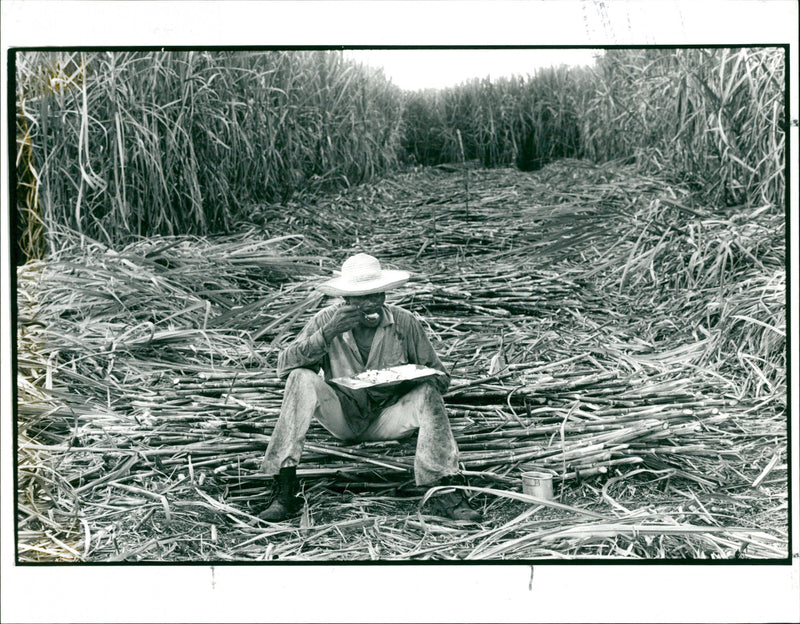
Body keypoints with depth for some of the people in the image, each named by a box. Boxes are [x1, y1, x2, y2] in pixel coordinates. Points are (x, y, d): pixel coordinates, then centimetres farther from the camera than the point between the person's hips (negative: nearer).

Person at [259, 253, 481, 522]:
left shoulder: (405, 323, -8)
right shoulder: (326, 320, -7)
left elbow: (439, 376, -3)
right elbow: (284, 366, -17)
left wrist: (409, 379, -26)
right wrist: (328, 333, -29)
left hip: (387, 419, 0)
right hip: (342, 417, 0)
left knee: (427, 393, -27)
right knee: (301, 379, -25)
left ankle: (446, 494, -28)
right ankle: (285, 492, -27)